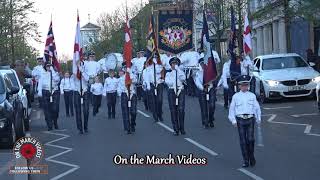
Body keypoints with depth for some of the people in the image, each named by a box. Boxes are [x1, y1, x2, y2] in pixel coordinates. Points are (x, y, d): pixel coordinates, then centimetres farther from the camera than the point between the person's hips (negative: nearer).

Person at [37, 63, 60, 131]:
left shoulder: (55, 73, 12)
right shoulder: (43, 74, 14)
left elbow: (57, 79, -8)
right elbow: (40, 83, 10)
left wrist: (52, 71, -6)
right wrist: (39, 91, -2)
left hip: (54, 92, 0)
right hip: (45, 92, 0)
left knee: (55, 109, -7)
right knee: (47, 109, -5)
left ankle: (55, 123, 17)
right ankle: (49, 125, -2)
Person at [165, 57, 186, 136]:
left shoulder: (180, 72, 17)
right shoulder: (168, 73, 16)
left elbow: (183, 78, -6)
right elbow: (167, 81, -3)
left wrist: (178, 69, -5)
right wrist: (177, 82, -7)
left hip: (180, 91, 0)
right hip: (172, 91, 0)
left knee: (181, 110, -10)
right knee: (173, 111, -3)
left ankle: (182, 128, -3)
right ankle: (176, 129, 1)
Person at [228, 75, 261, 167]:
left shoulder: (252, 96, 9)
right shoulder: (236, 96, 6)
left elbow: (257, 108, 15)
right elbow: (232, 109, 8)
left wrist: (258, 118, 14)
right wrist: (233, 120, 1)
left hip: (250, 119, 0)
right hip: (240, 120, 0)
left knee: (250, 139, -9)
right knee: (243, 141, 0)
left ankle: (251, 157, 14)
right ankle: (246, 161, 8)